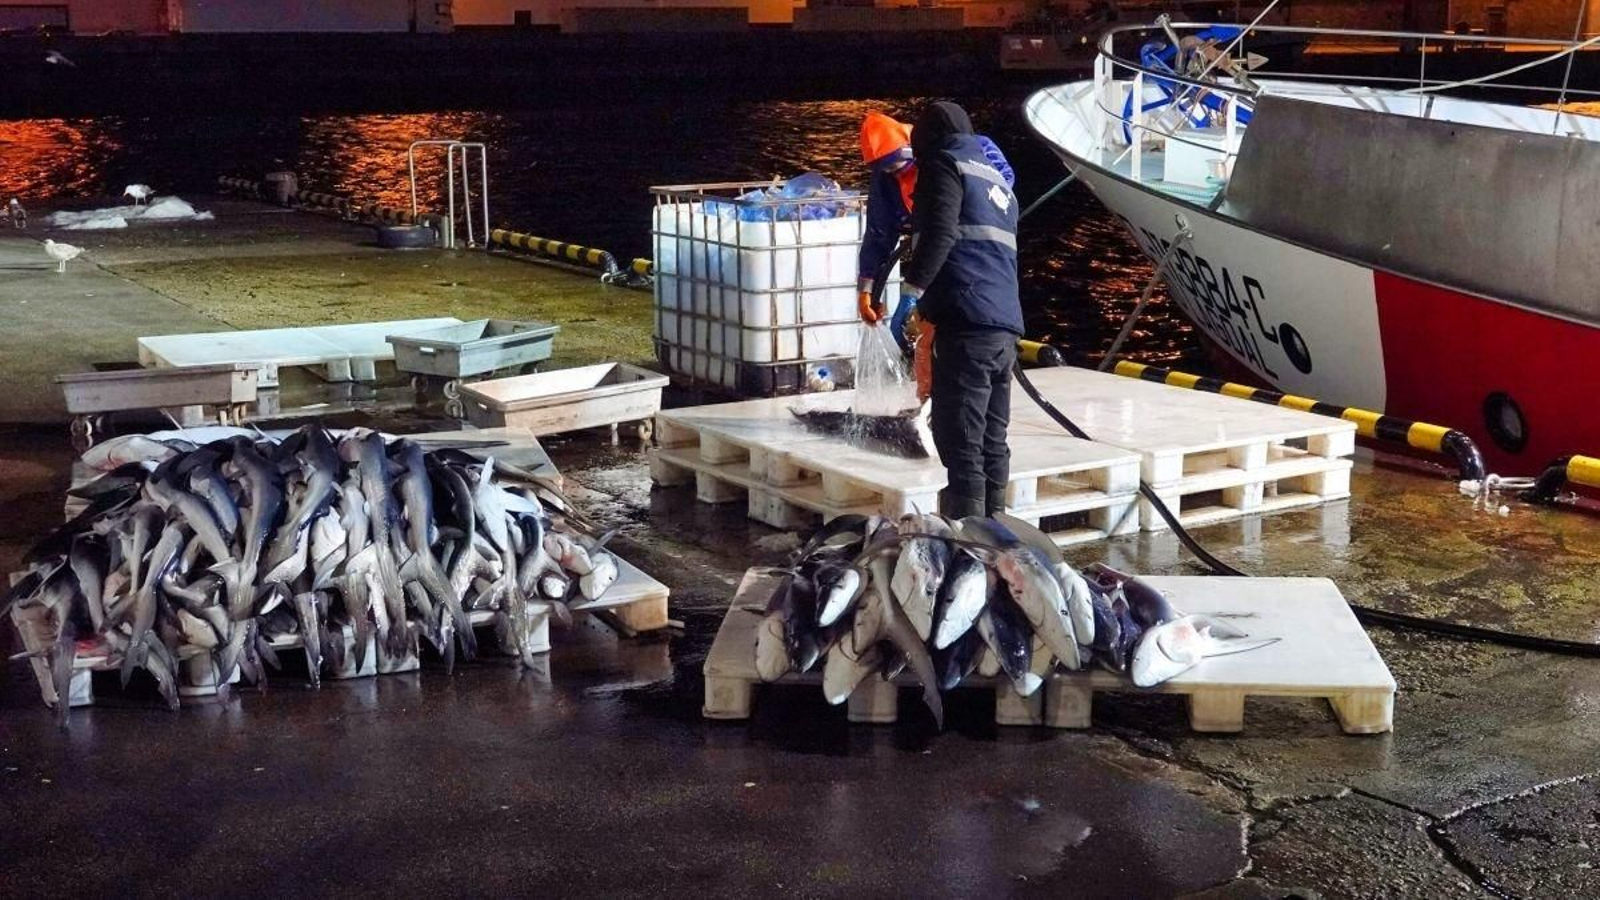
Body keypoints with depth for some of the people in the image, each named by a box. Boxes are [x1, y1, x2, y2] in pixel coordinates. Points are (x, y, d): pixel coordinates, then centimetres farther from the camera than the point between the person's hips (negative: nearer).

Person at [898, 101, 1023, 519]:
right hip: (1006, 327, 9)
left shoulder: (946, 165, 3)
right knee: (993, 440, 13)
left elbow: (940, 233, -15)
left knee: (960, 440, -9)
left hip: (967, 324, -9)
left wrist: (912, 287, -17)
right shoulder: (997, 180, 29)